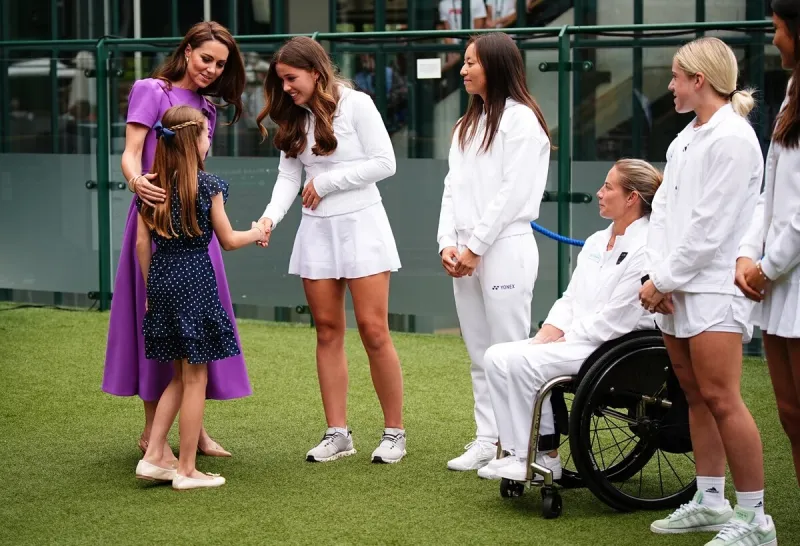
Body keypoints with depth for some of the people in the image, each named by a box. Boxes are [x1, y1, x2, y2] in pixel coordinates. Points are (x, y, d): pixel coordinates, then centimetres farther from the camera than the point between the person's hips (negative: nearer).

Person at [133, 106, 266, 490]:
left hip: (161, 281, 6)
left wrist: (150, 289, 16)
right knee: (195, 378, 1)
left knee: (180, 377, 18)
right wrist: (256, 233, 18)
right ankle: (186, 470, 4)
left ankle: (154, 457, 13)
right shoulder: (207, 186, -8)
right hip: (195, 281, -6)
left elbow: (142, 243, 7)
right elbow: (228, 241, -1)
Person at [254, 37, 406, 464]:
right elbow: (289, 174, 4)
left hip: (360, 224, -6)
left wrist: (326, 182, -11)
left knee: (373, 329, -6)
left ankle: (395, 432, 4)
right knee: (327, 330, 5)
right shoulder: (295, 119, 9)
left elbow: (384, 163, -11)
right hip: (316, 231, 6)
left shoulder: (356, 105, -8)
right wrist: (272, 215, -14)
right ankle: (337, 433, 11)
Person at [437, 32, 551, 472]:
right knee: (479, 354, 10)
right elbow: (454, 187, 14)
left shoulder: (521, 119, -7)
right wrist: (448, 243, 1)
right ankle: (486, 441, 15)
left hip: (505, 249, -8)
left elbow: (513, 192, -13)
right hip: (465, 253, 8)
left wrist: (476, 247, -13)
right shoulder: (466, 126, 19)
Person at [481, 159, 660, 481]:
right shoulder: (596, 243, 17)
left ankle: (542, 458, -11)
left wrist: (563, 340, -12)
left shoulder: (645, 250, -12)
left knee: (520, 362, -24)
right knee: (497, 356, -10)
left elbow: (613, 321, -16)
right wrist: (546, 335, -1)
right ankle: (518, 451, -8)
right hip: (574, 342, 9)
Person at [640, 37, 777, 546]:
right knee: (696, 397, 11)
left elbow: (710, 226, -16)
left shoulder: (732, 139, -12)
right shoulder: (686, 138, 16)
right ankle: (710, 502, 20)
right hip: (677, 289, 9)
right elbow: (664, 210, 12)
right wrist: (656, 275, 0)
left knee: (721, 398, -11)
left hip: (713, 287, -9)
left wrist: (663, 279, -12)